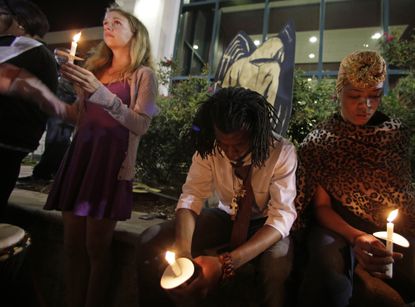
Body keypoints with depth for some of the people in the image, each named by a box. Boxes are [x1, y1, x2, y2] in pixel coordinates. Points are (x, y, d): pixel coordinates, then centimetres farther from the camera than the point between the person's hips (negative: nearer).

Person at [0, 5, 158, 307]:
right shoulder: (95, 68, 21)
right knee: (72, 245, 9)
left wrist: (101, 93, -20)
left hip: (111, 161, -5)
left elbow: (141, 125, -9)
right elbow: (77, 115, 19)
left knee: (96, 248, 0)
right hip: (80, 155, 6)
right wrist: (36, 88, 11)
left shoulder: (143, 75, 3)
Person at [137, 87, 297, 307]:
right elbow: (191, 197, -17)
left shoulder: (282, 152, -25)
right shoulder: (210, 147, -18)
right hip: (225, 216, 3)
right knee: (149, 242, -14)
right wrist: (182, 250, -38)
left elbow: (282, 216, -29)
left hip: (265, 223, -2)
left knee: (277, 260, -38)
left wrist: (226, 262, -43)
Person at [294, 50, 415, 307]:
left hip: (392, 227, 3)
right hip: (338, 224, -3)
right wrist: (355, 237, -22)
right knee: (330, 276, -35)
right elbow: (321, 206, -5)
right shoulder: (320, 141, -3)